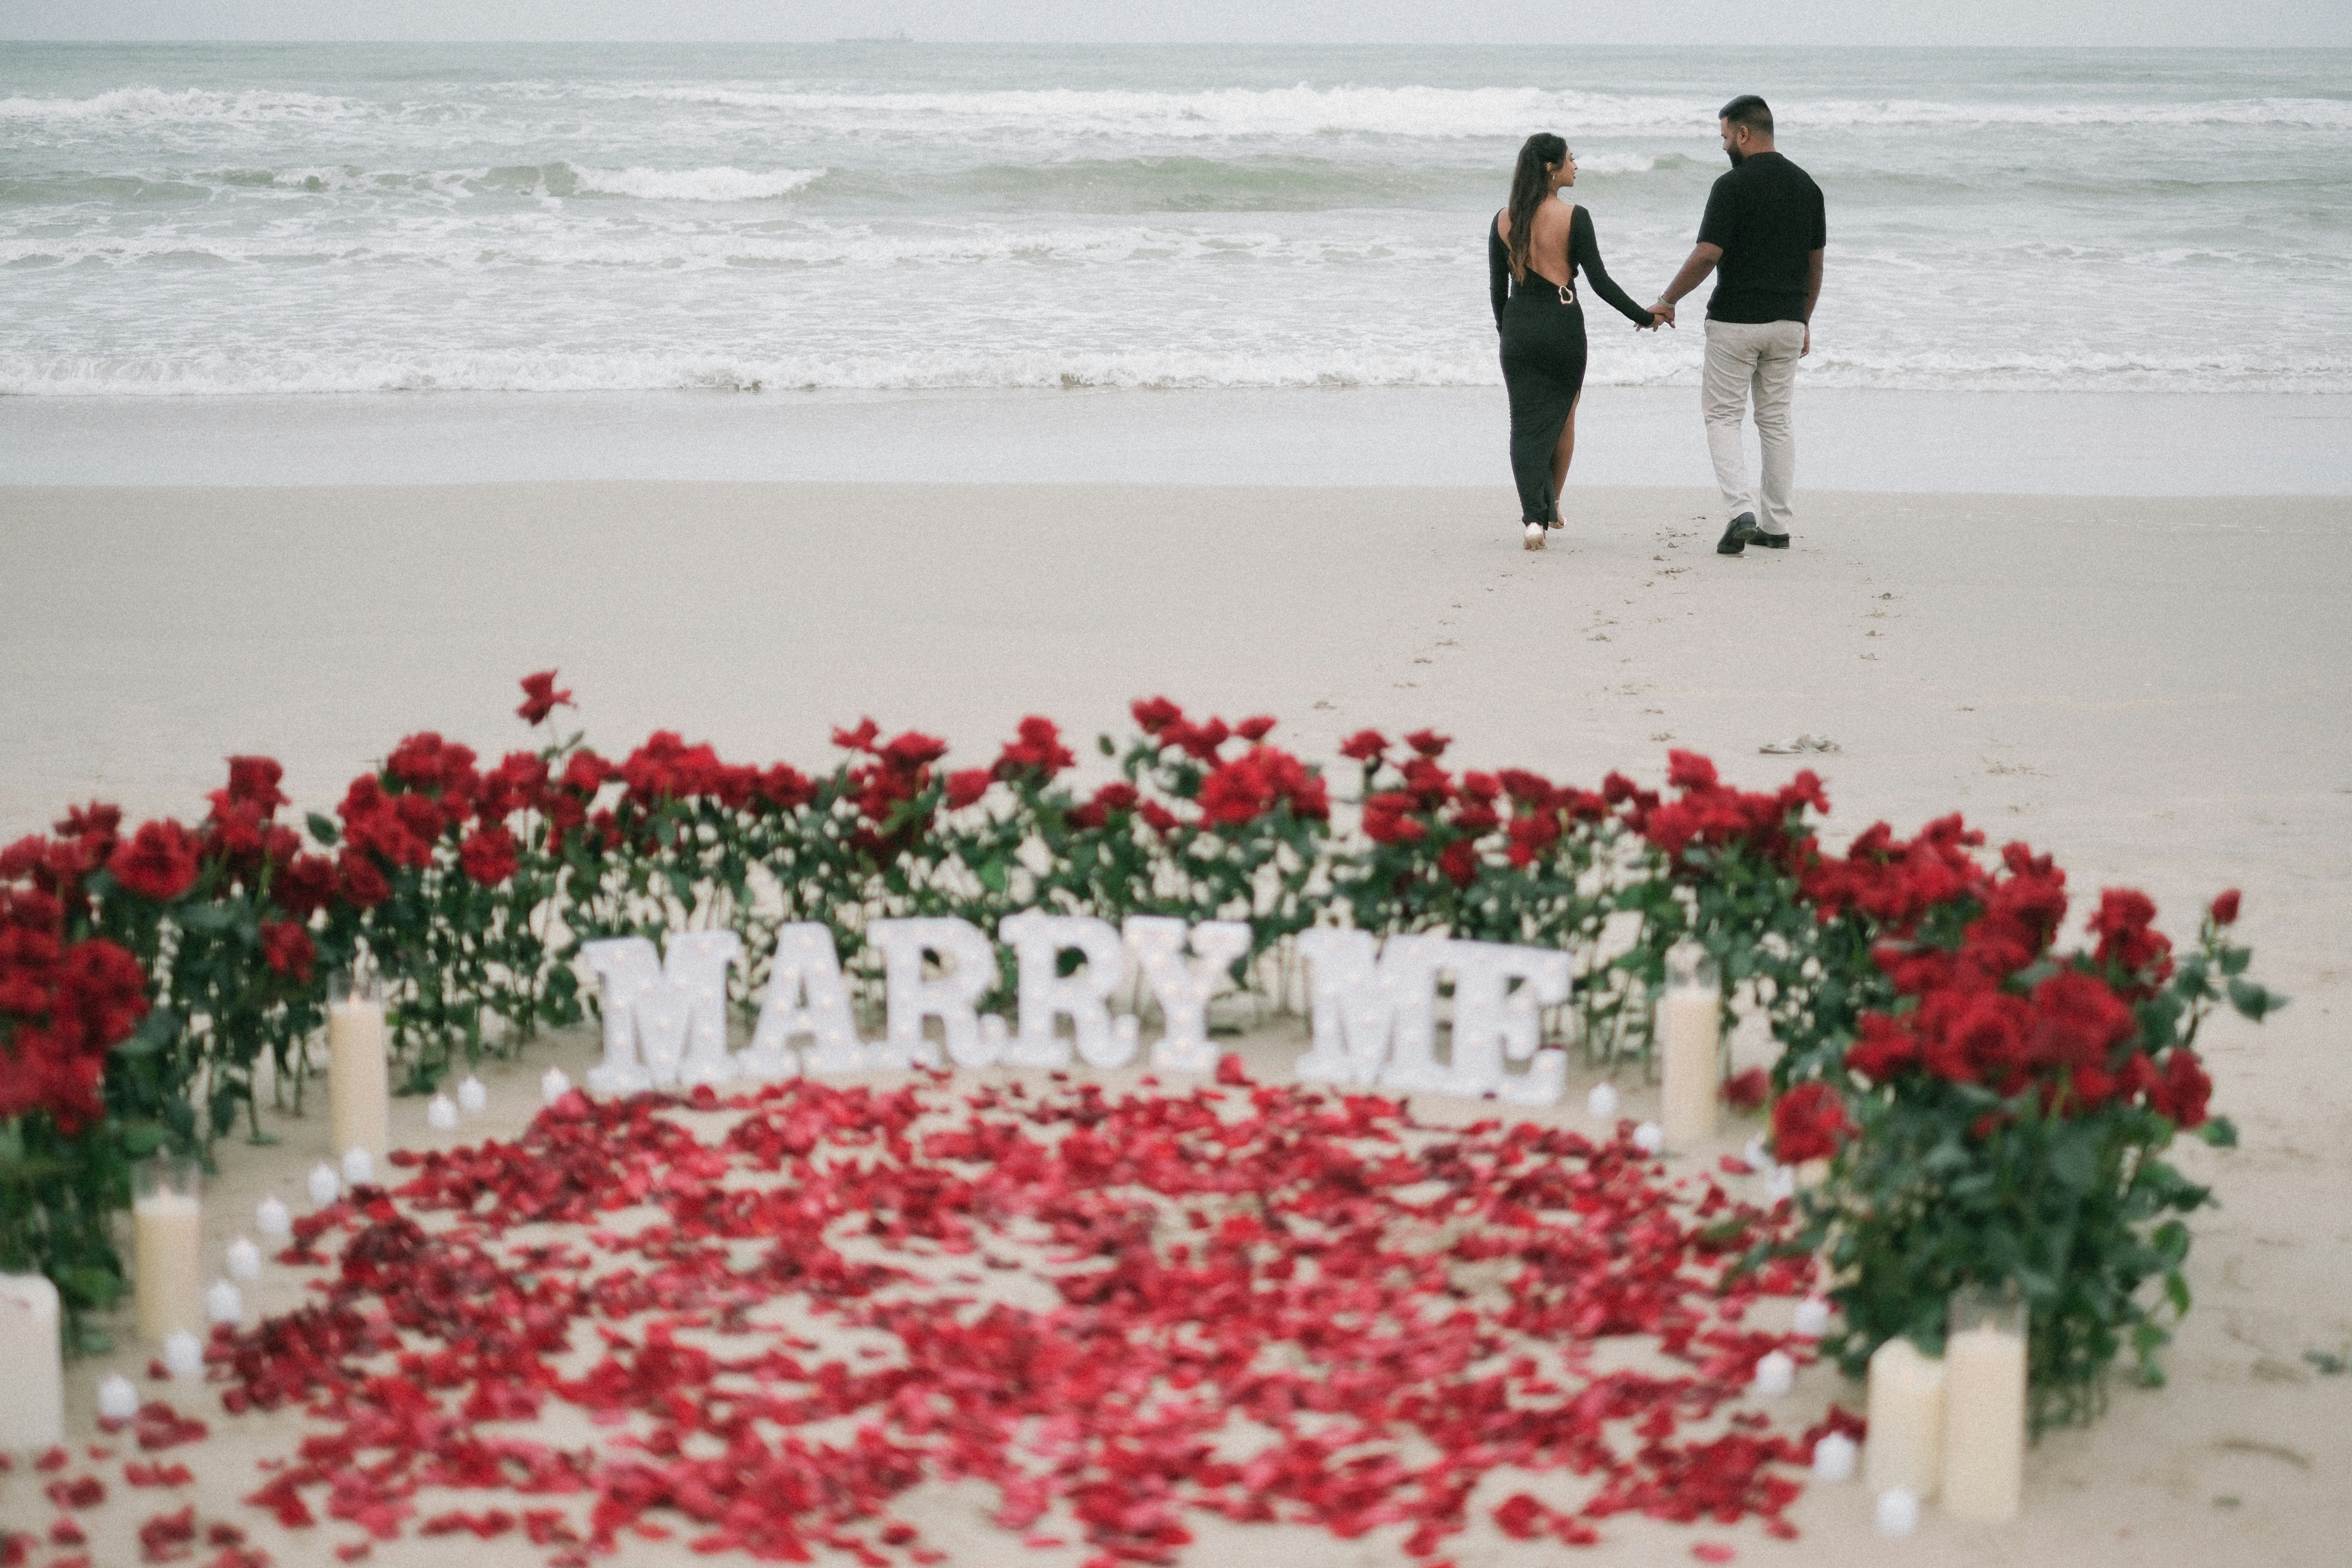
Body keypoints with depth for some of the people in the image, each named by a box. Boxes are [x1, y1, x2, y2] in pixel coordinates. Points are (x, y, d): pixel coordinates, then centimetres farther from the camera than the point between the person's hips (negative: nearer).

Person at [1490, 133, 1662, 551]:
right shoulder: (1574, 217, -9)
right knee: (1562, 418, 18)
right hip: (1563, 325, -2)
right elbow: (1599, 281, -9)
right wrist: (1644, 317, 1)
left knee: (1527, 423, 4)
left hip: (1519, 327, 2)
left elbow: (1497, 287, 7)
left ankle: (1533, 516, -12)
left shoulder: (1503, 221, 2)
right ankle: (1551, 507, 30)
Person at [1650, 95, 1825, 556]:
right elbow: (1815, 263, 12)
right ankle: (1775, 525, 14)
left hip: (1735, 320, -5)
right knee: (1776, 421, 13)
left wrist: (1666, 302, -5)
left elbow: (1707, 256, -17)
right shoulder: (1806, 185, 7)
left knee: (1723, 416, 4)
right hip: (1787, 323, 6)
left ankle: (1741, 511, -14)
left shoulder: (1733, 185, -13)